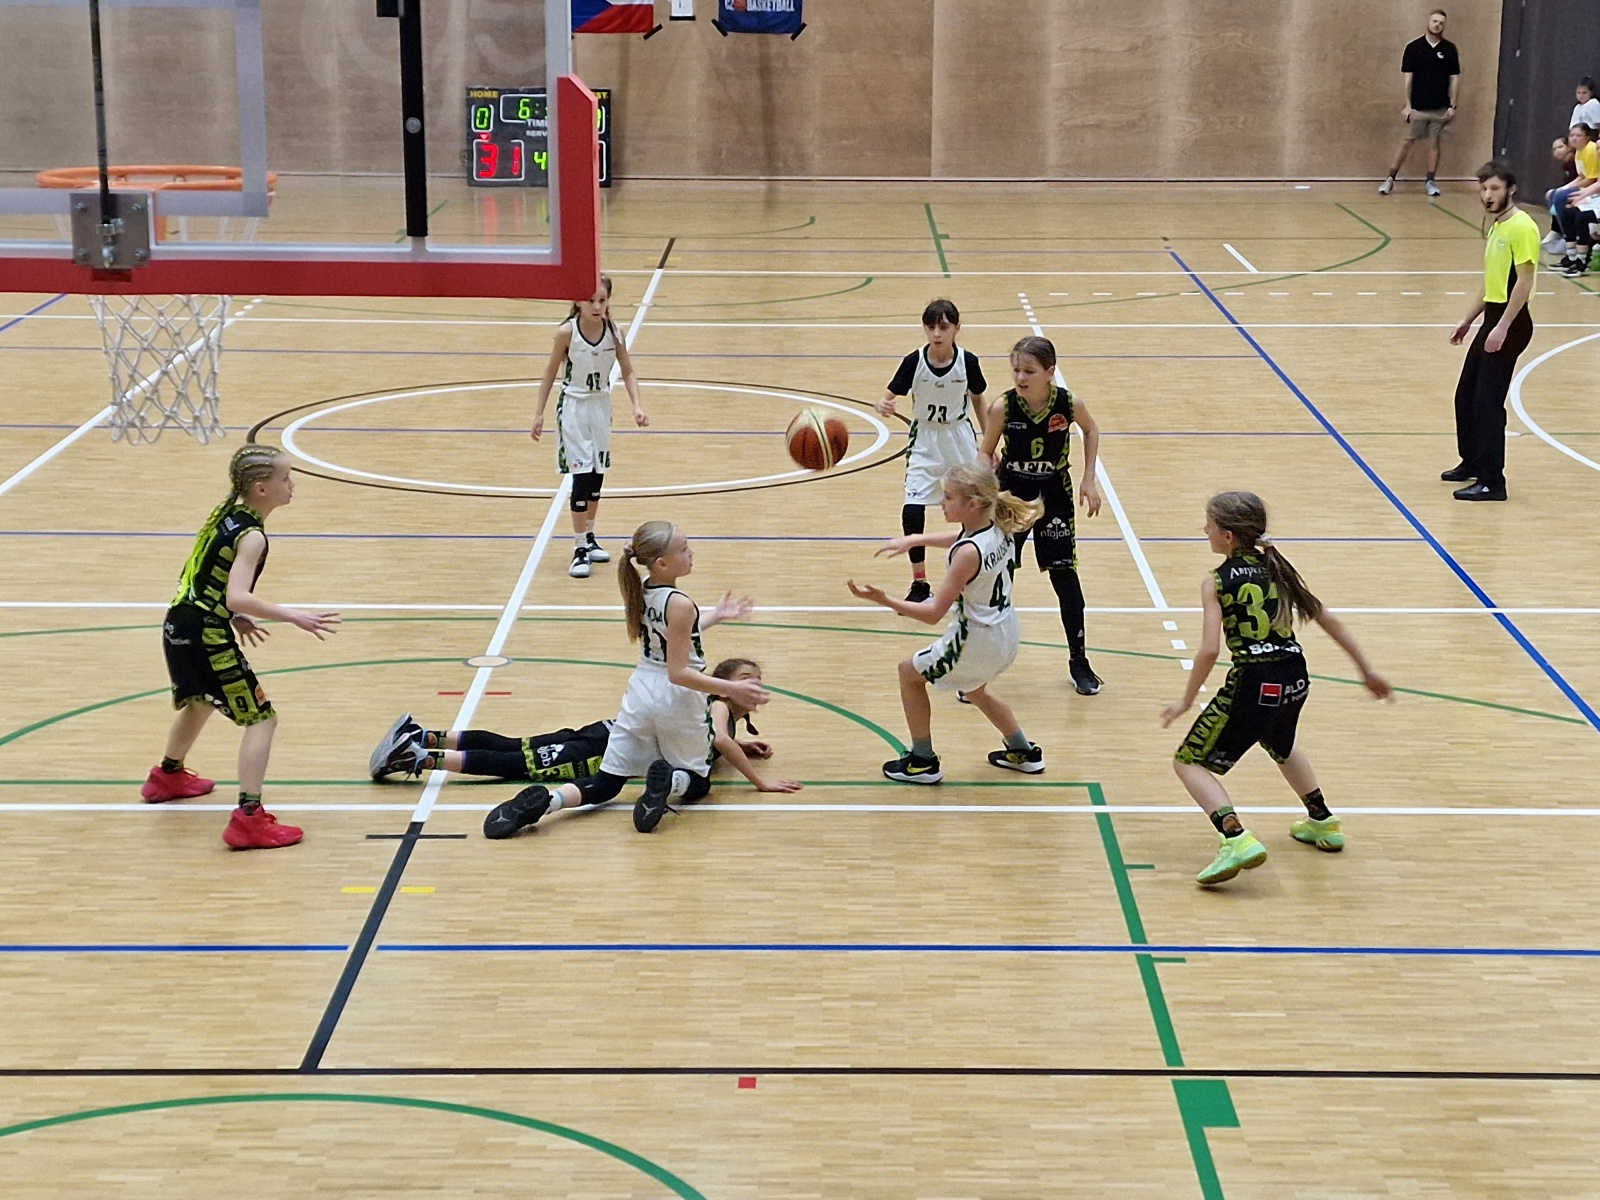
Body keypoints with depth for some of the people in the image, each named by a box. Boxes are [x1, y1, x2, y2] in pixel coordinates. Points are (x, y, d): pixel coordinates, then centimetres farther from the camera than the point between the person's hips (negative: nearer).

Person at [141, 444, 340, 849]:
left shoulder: (225, 514, 9)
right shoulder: (252, 536, -18)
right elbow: (238, 598, -30)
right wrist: (293, 617, -29)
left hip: (178, 626, 9)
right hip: (206, 638, -9)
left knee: (200, 702, 35)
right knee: (261, 718, -5)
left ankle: (168, 776, 57)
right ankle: (249, 818, -14)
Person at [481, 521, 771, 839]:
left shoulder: (639, 591, 1)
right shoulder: (681, 605, -21)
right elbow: (678, 673, -22)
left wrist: (715, 617, 24)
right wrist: (731, 689, -26)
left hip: (641, 693, 6)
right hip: (678, 702, -6)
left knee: (605, 783, 10)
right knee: (696, 783, 17)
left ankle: (547, 799, -18)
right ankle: (669, 781, -18)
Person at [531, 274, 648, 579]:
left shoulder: (613, 332, -10)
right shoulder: (567, 333, -17)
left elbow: (628, 372, -1)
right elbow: (550, 373, -6)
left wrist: (636, 406, -15)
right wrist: (539, 413, -4)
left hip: (601, 406, 4)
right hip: (574, 407, -4)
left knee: (597, 474, 12)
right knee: (582, 475, -9)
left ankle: (589, 538, 28)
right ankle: (580, 548, -3)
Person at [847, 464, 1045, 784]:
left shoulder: (968, 554, -30)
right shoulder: (998, 528, -6)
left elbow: (934, 613, -27)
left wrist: (884, 600, -31)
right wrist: (915, 539, 15)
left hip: (978, 642, -8)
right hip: (1007, 635, 9)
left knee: (909, 673, 12)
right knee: (972, 689, 35)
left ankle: (923, 762, 19)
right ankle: (1023, 753, 44)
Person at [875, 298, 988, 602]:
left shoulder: (967, 361, -13)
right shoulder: (914, 361, -16)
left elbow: (977, 399, 4)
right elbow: (890, 396, -13)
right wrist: (883, 406, -38)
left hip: (960, 439, 1)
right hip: (925, 441, -1)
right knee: (912, 511, -12)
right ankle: (919, 583, 6)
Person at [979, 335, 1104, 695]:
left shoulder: (1069, 404, -19)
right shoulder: (1003, 407, -21)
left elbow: (1091, 431, 4)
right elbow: (986, 454, -6)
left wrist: (1089, 479, 0)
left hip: (1054, 494, 0)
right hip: (1010, 492, 0)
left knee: (1064, 575, 3)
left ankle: (1079, 660, 19)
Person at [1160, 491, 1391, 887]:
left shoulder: (1216, 582, -4)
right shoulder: (1277, 566, 12)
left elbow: (1209, 650, -14)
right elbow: (1326, 619, 13)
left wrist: (1185, 702, -3)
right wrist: (1366, 670, 19)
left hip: (1254, 682, -7)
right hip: (1295, 676, 7)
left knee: (1189, 763, 5)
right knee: (1280, 745, 39)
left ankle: (1236, 839, -15)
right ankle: (1322, 822, 44)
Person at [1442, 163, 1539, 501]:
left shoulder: (1521, 227, -15)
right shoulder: (1497, 226, 14)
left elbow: (1524, 281, -19)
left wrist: (1502, 328, -23)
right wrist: (1469, 319, 25)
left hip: (1510, 323, -9)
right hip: (1493, 320, 9)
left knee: (1487, 401, -9)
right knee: (1466, 395, 16)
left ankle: (1492, 482, -4)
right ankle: (1471, 463, 33)